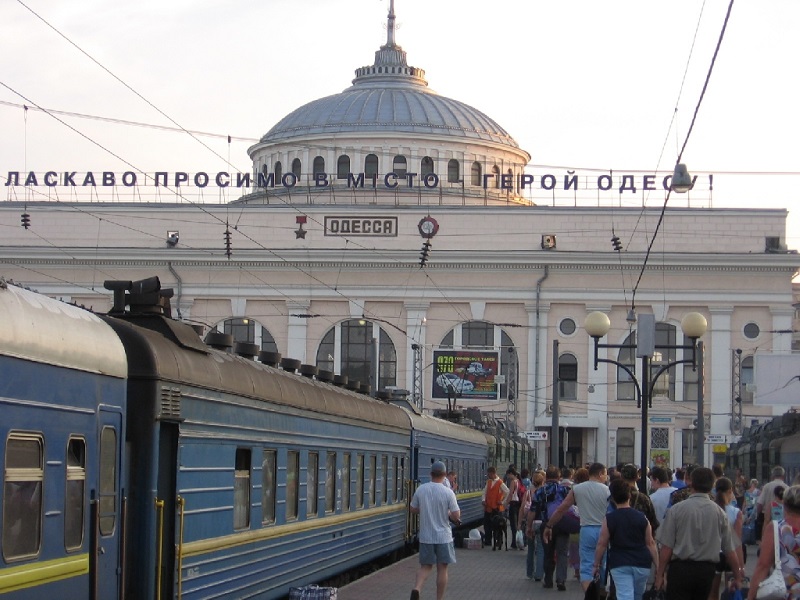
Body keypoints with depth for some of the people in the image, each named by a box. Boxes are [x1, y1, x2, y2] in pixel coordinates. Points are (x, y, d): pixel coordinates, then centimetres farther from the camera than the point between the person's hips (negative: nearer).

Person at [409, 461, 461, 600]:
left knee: (425, 566, 13)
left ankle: (416, 588, -12)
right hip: (443, 536, -3)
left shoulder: (420, 490, -3)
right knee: (442, 569, 8)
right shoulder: (448, 492, -12)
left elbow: (413, 509, 8)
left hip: (425, 536, 3)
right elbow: (456, 515, -12)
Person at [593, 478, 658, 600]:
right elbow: (650, 543, 2)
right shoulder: (641, 517, 1)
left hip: (619, 564, -3)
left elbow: (601, 544, -4)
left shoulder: (609, 519, -6)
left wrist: (596, 565, 8)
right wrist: (658, 565, 6)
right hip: (642, 563, 3)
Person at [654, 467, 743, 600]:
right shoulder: (719, 512, 0)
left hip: (681, 568, -3)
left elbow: (666, 547, -7)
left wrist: (660, 574, 1)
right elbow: (730, 550, 4)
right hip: (707, 569, 3)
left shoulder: (676, 510, -7)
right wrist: (737, 577, 16)